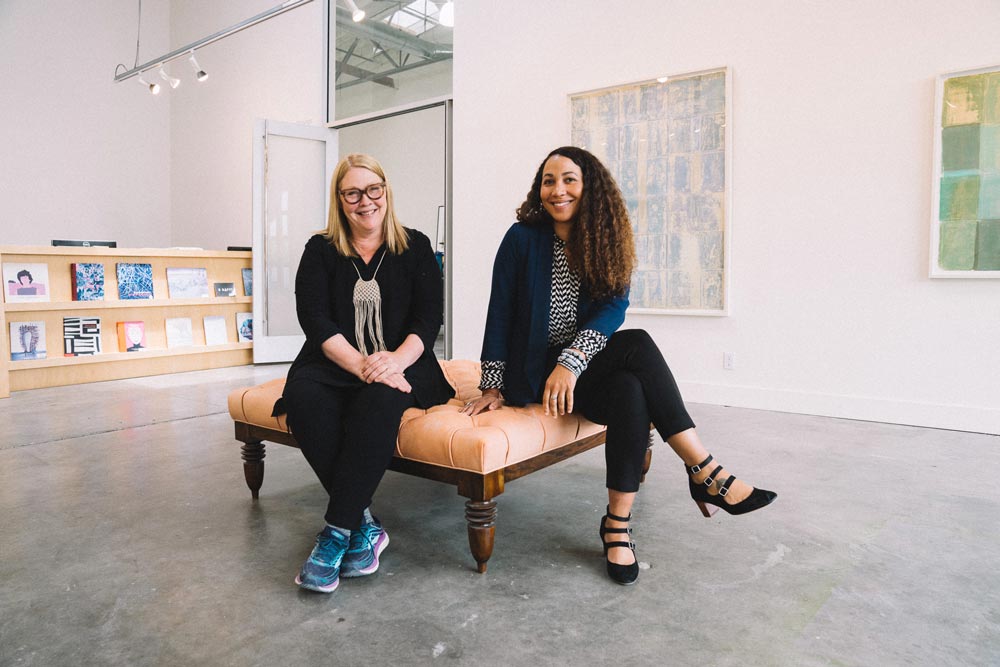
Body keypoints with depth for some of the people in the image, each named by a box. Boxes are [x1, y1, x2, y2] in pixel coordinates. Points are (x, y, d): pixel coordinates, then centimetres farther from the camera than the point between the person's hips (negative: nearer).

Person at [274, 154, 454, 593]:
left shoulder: (415, 247, 10)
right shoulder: (321, 251, 10)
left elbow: (428, 318, 0)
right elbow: (316, 320, -4)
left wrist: (396, 359, -21)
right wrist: (360, 364, -22)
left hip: (400, 365, -1)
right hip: (334, 364, 1)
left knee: (380, 400, -35)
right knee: (305, 399, -32)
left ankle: (337, 531, -28)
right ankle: (363, 524, -23)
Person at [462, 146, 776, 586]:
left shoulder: (607, 241, 3)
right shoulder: (523, 238, -5)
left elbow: (613, 308, -10)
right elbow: (500, 313, -4)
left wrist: (570, 362, -27)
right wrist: (493, 386, -7)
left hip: (585, 366, 4)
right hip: (535, 369, -4)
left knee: (630, 392, -31)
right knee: (637, 346, -28)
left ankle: (617, 524, -21)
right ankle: (706, 473, -23)